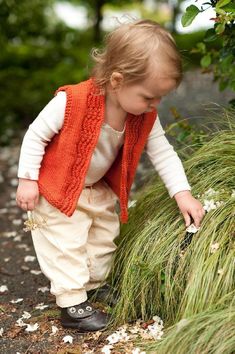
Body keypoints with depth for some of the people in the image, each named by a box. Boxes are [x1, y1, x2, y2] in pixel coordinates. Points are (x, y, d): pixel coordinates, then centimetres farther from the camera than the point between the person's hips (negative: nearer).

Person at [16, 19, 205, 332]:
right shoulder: (72, 102, -33)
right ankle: (72, 305, 8)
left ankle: (94, 287, 36)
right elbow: (36, 135, -22)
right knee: (66, 244, -5)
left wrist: (182, 193, -14)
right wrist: (27, 180, -19)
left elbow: (163, 153, -7)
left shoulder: (144, 117, -16)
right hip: (57, 189, -6)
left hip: (99, 191, 7)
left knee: (105, 236, 16)